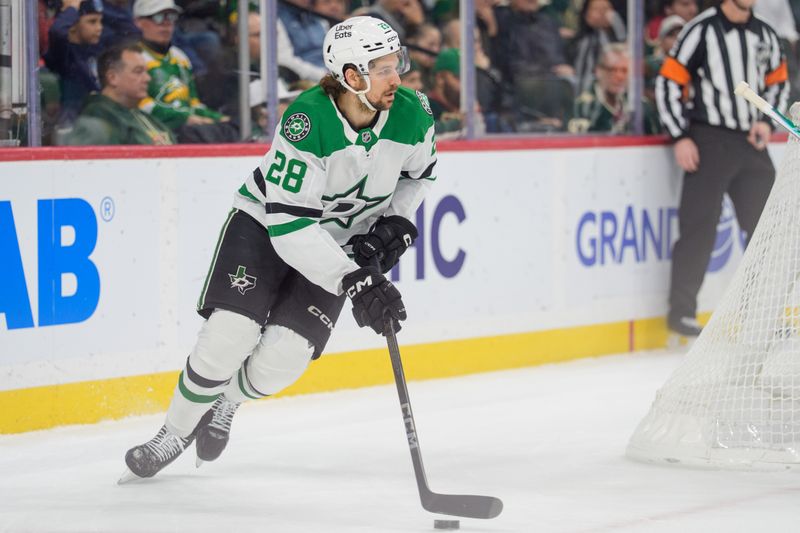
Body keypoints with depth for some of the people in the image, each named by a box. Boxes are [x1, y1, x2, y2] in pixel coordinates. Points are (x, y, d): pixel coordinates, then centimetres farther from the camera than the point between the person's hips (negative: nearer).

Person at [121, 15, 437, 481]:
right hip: (266, 222, -3)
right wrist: (356, 283, -38)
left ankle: (226, 401, 23)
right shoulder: (307, 122, -32)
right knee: (230, 335, -17)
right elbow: (288, 224, -34)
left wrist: (397, 225, -7)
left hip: (342, 242, 3)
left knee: (282, 358, -12)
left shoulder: (412, 115, -17)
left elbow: (419, 173, 9)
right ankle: (174, 434, 8)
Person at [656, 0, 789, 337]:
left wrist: (767, 121, 1)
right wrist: (680, 138, -12)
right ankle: (681, 310, -1)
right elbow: (668, 82, -8)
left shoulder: (764, 35, 9)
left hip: (751, 144, 6)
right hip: (709, 141, -6)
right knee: (700, 225, -7)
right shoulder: (702, 30, -8)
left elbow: (778, 83, 19)